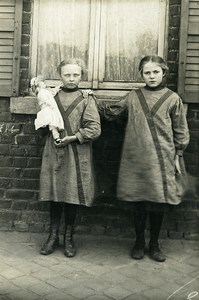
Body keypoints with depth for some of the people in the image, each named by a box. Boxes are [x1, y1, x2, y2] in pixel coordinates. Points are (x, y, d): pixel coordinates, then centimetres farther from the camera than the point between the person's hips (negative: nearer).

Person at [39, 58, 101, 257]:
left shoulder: (87, 99, 0)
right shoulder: (52, 97, 8)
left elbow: (94, 129, -8)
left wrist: (72, 138, -15)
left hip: (76, 156, -2)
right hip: (53, 153, 2)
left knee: (72, 196, 4)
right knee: (54, 195, 7)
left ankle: (69, 237, 21)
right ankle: (53, 236, 22)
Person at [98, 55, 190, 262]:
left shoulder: (172, 98, 3)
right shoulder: (133, 97, 7)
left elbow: (181, 130, 6)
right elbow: (111, 113, 15)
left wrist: (178, 155, 3)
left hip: (162, 160, -1)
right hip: (136, 159, 1)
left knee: (158, 203, 4)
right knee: (138, 203, 7)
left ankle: (154, 244, 23)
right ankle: (139, 243, 25)